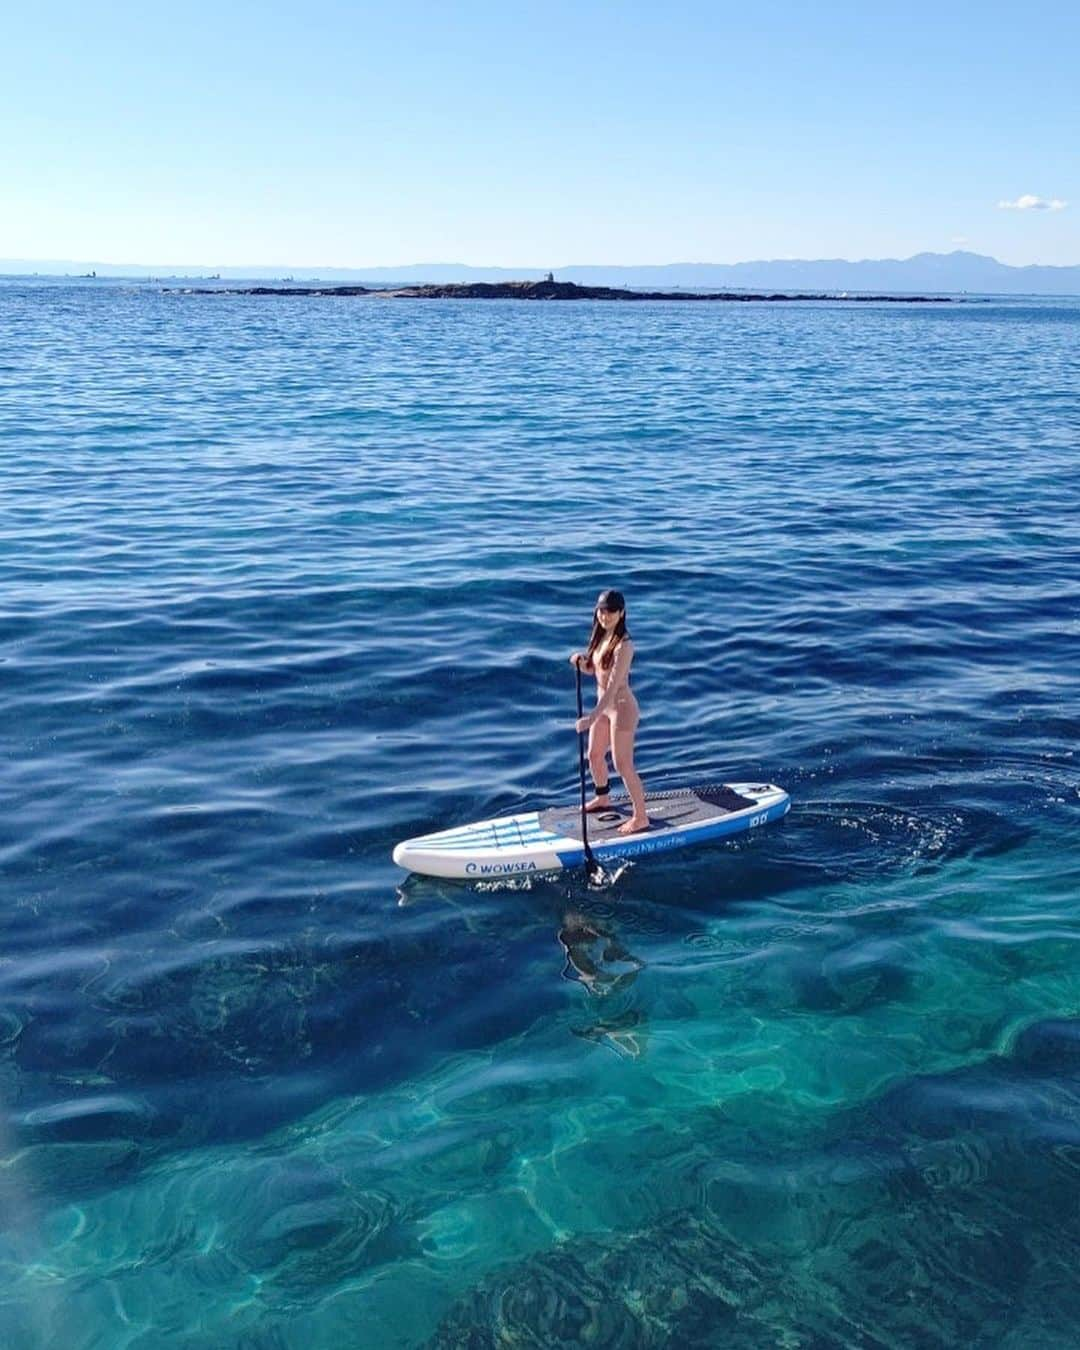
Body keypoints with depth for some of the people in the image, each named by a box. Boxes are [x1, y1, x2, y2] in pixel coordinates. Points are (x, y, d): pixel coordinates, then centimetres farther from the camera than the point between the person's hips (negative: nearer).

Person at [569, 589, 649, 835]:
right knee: (594, 756, 23)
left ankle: (641, 817, 14)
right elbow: (594, 670, 12)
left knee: (623, 765, 0)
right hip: (604, 705, 9)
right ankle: (603, 798, 47)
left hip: (621, 707, -9)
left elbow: (613, 686, -29)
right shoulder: (601, 636, 2)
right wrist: (581, 663, -11)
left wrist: (592, 717, -33)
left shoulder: (623, 645, -25)